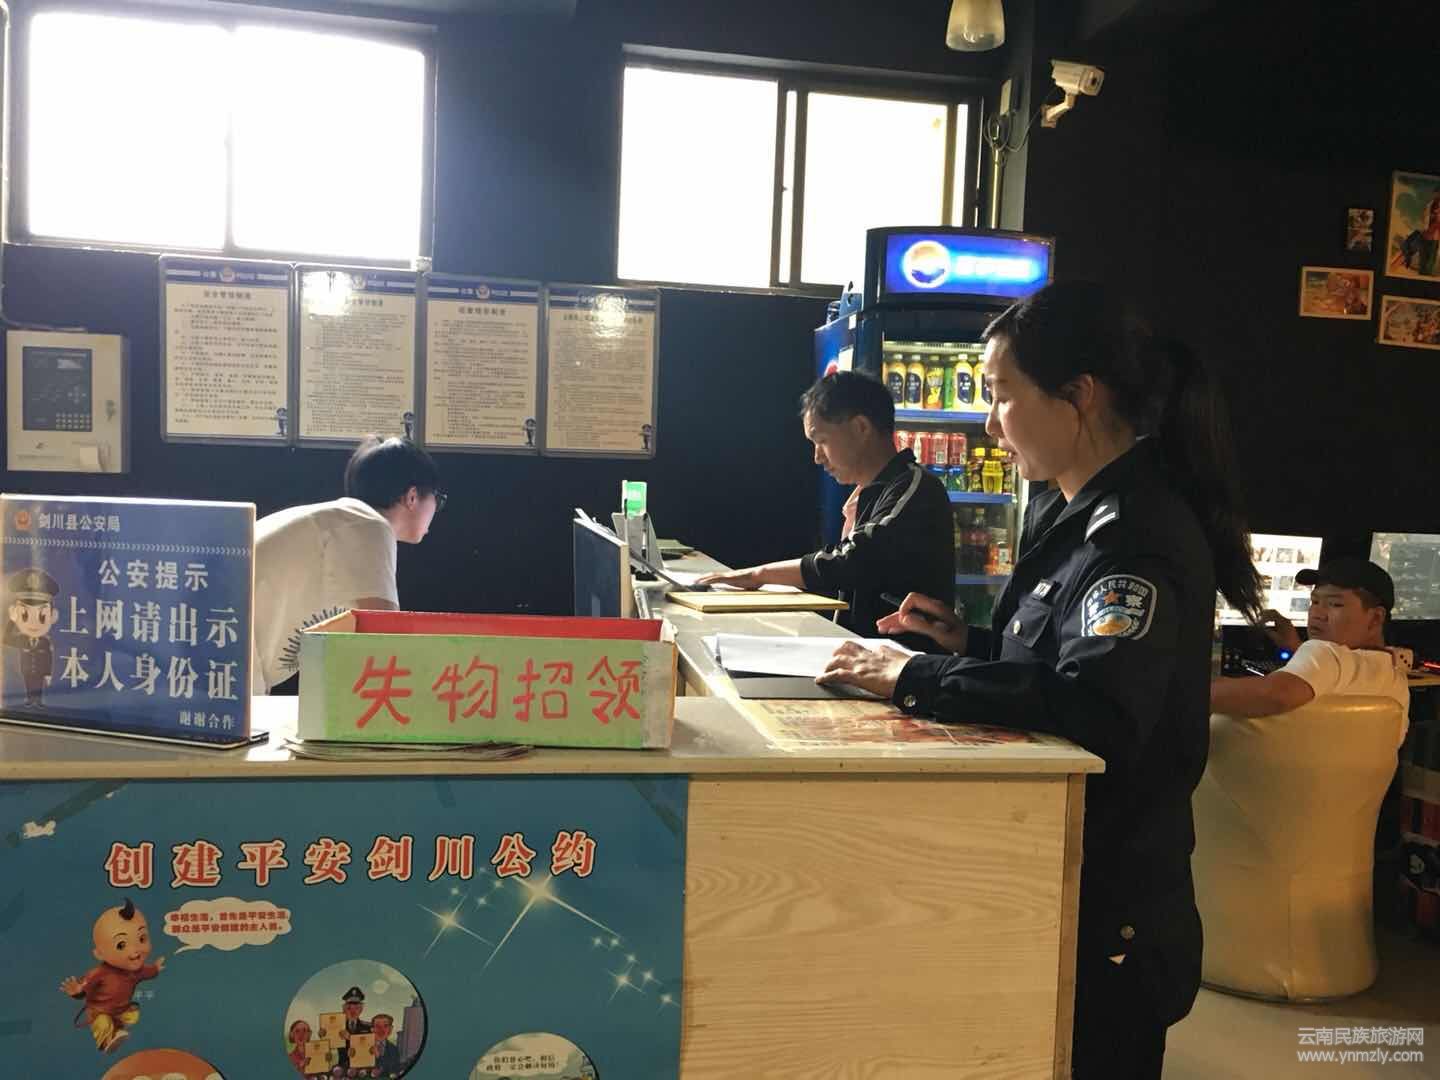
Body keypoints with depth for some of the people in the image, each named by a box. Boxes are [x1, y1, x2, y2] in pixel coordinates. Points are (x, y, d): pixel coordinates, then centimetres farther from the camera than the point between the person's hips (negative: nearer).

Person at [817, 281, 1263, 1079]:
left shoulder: (1140, 537, -22)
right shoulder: (1068, 513, 6)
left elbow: (1095, 709, -37)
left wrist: (914, 680, -30)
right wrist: (969, 645, 2)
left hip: (1103, 918, -9)